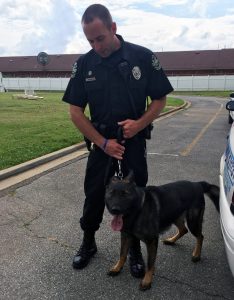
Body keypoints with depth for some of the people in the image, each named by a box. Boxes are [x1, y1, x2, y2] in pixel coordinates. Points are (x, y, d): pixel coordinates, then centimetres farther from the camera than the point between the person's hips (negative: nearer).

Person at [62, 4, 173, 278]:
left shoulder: (143, 57, -9)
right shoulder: (84, 63, -5)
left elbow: (160, 99, -1)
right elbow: (75, 110, -4)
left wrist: (140, 124, -19)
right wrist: (103, 143, -11)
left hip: (135, 142, -1)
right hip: (101, 142, 1)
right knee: (94, 195, 11)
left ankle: (135, 249, 31)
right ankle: (88, 244, 35)